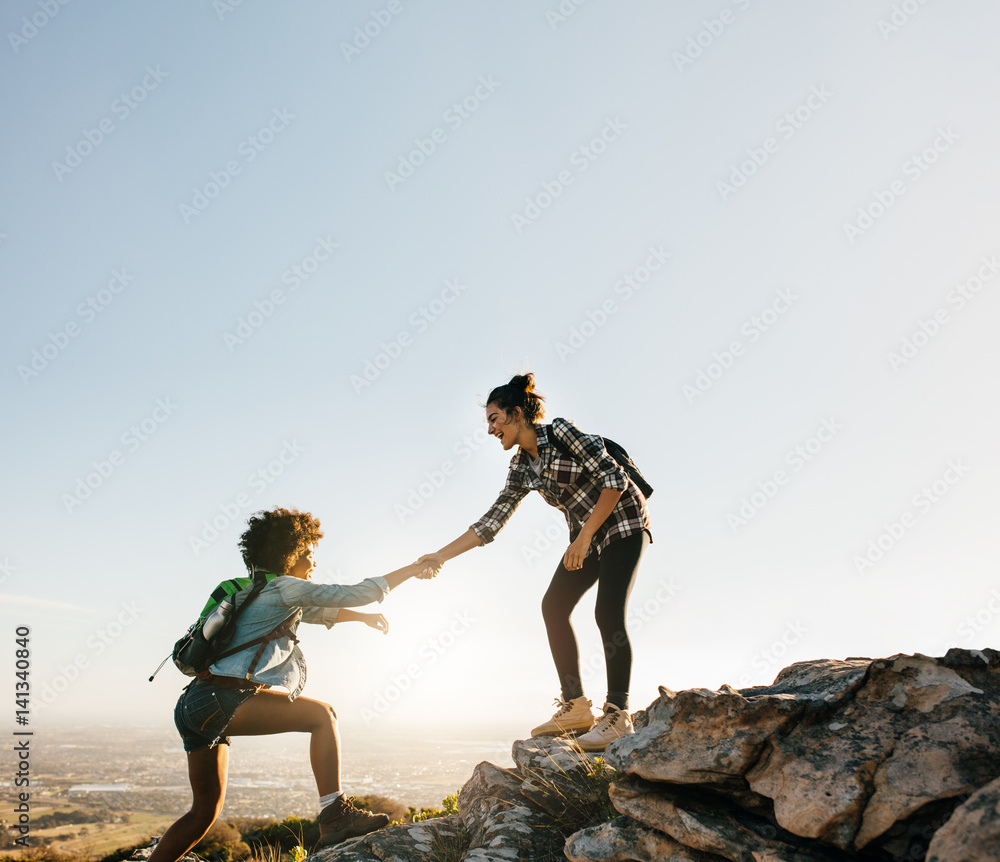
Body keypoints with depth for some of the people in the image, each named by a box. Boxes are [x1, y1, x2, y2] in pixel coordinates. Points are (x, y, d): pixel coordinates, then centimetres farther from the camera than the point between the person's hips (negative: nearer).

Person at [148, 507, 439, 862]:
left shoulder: (261, 592, 23)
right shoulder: (284, 587, -5)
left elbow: (315, 610, 38)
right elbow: (354, 594, -8)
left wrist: (362, 616, 35)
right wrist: (411, 570, 1)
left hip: (195, 706, 10)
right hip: (222, 700, -10)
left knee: (205, 811, 19)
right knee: (322, 715, -11)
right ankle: (335, 816, -16)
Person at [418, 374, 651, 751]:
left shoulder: (561, 433, -18)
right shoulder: (521, 468, 4)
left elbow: (615, 479, -21)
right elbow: (491, 522, 3)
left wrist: (584, 538, -23)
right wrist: (440, 556, -2)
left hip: (622, 522, -8)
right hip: (586, 536, 8)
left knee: (608, 612, -18)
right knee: (554, 606, -1)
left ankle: (618, 715, -9)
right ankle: (576, 708, 5)